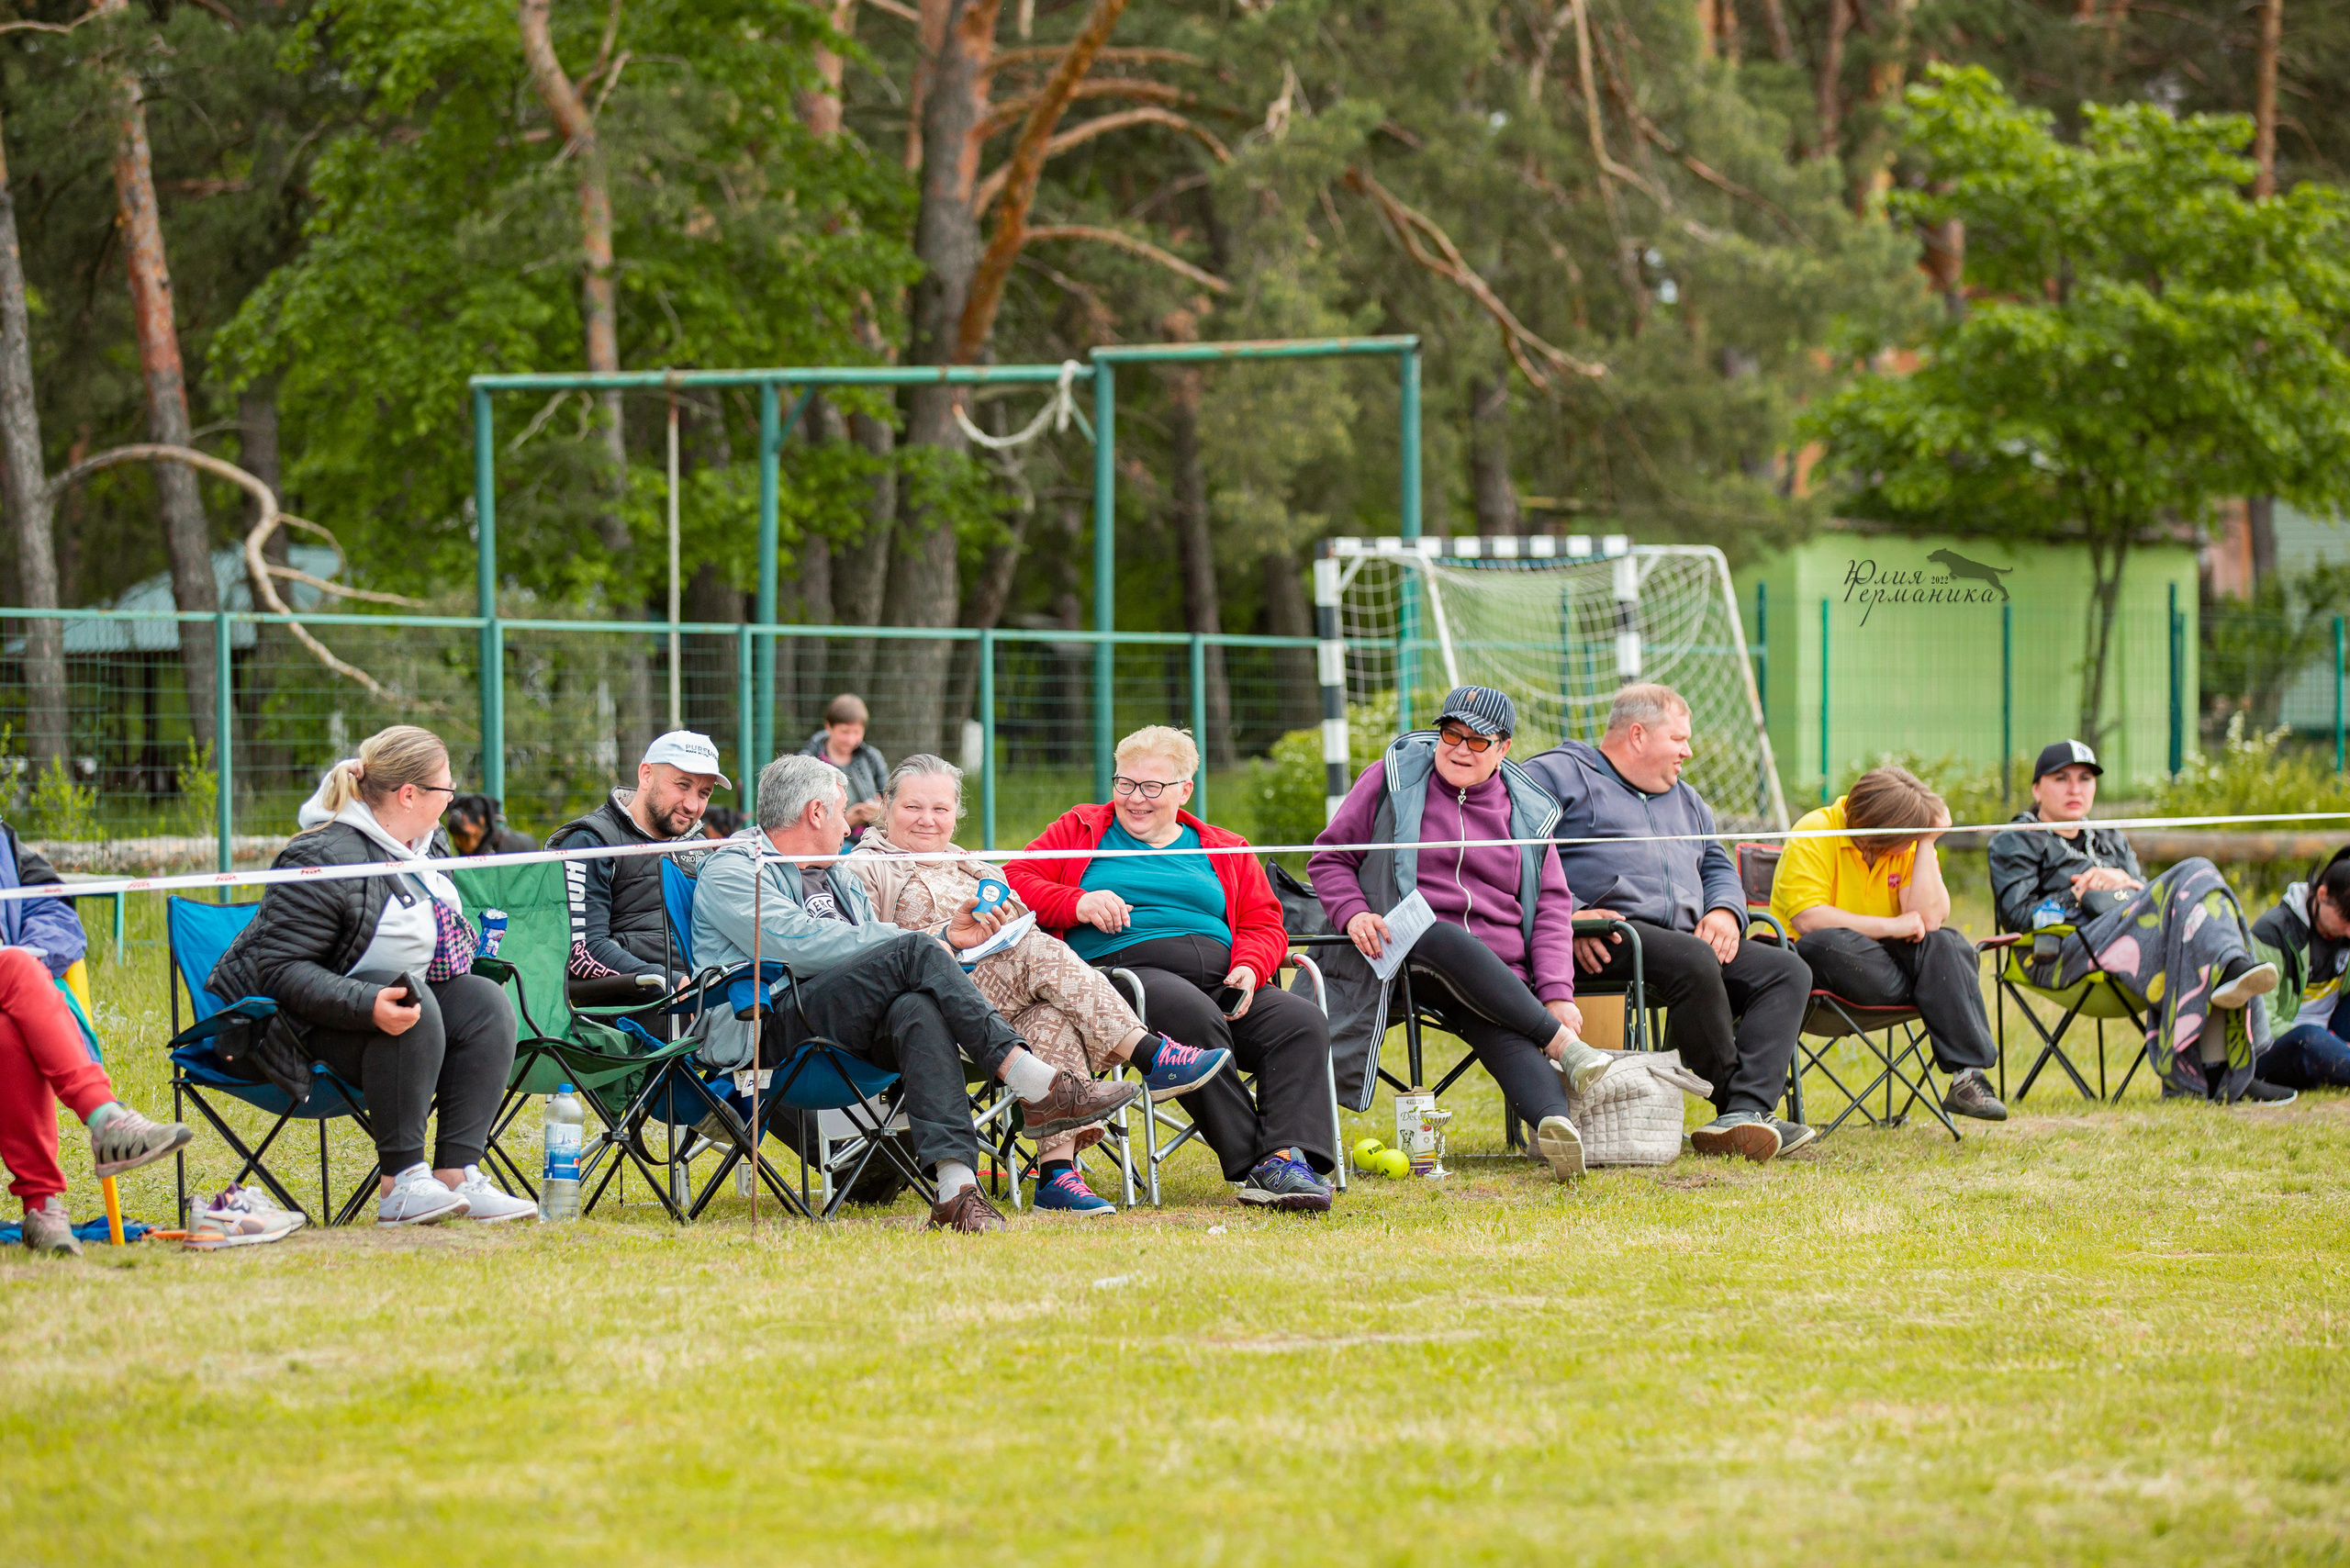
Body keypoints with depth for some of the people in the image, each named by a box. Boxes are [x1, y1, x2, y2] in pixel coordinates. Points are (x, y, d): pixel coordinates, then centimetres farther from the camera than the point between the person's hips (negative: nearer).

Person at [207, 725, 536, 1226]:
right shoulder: (323, 860, -23)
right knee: (414, 1012, -34)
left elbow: (444, 938, 28)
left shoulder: (422, 847, 8)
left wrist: (467, 953, 6)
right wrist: (368, 1005, -41)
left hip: (386, 995, 9)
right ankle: (398, 1184, -32)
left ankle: (455, 1173, -19)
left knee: (486, 1003, -12)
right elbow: (281, 969, -30)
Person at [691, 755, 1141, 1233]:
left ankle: (955, 1185, -49)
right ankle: (1039, 1087, -30)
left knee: (919, 1009, -31)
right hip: (769, 1027, -6)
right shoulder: (733, 867, 3)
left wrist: (944, 937, 4)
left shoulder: (837, 873, 31)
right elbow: (796, 945, -13)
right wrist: (921, 943, -10)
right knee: (914, 955, -25)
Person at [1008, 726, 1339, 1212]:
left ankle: (1288, 1157, -40)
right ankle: (1251, 1165, -39)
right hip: (1125, 968, -4)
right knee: (1196, 1017, -38)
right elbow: (1013, 882, 11)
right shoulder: (1081, 830, 21)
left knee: (1303, 1021, -26)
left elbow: (1263, 926, 18)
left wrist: (1248, 969, -6)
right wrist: (1079, 904, -7)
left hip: (1220, 983, 4)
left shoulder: (1224, 850, 26)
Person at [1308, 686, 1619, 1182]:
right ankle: (1565, 1047, -37)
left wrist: (1556, 992, -3)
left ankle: (1557, 1126, -63)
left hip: (1499, 976, 2)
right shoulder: (1394, 779, 11)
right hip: (1410, 950, -2)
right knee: (1451, 943, -40)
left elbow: (1551, 906, 14)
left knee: (1505, 1038, -33)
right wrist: (1352, 913, -10)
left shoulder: (1527, 813, 17)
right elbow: (1331, 858, 13)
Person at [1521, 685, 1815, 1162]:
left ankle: (1743, 1116, -32)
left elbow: (1716, 866, 32)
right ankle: (1736, 1102, -24)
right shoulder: (1558, 775, 6)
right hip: (1602, 943, -8)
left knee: (1788, 971, -13)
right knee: (1693, 960, -36)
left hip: (1688, 938, 8)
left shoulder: (1684, 800, 33)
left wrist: (1724, 911, 7)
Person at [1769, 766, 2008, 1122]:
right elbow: (1807, 919, -24)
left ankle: (1967, 1076, -31)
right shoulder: (1813, 837, -13)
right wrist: (1891, 926, -19)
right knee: (1829, 943, -40)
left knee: (1948, 945, -23)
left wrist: (1927, 844, -14)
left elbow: (1928, 920, -11)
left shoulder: (1910, 844, 2)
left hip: (1877, 957, 5)